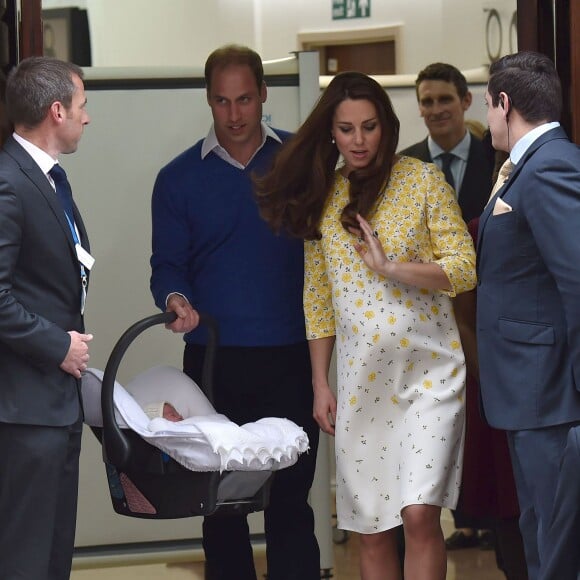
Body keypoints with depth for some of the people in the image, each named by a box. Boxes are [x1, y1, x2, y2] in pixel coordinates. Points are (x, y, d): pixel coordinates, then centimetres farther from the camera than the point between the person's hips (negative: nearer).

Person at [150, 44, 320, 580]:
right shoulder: (179, 179, 6)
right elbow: (167, 265, 5)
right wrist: (176, 300, -18)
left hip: (290, 359, -1)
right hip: (213, 360, 1)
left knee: (290, 499, -1)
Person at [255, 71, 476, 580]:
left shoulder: (423, 181, -1)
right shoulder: (322, 196, 9)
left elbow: (464, 270, -6)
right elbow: (318, 298, 13)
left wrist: (390, 267, -18)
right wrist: (320, 385, 10)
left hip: (426, 371, -3)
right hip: (361, 381, 3)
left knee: (419, 515, -15)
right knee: (372, 531, 4)